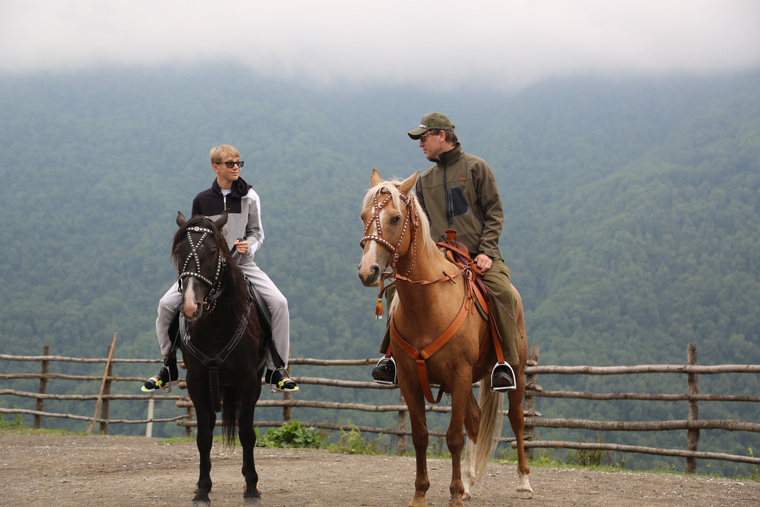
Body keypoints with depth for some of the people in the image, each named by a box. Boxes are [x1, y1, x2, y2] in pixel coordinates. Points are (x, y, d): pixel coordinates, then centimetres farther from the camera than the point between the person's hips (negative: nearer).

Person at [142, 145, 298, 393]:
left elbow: (257, 232, 5)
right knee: (166, 304, -14)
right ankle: (168, 368, 4)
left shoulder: (249, 196, 1)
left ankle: (275, 370, -7)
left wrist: (248, 245, -16)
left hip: (242, 263, 0)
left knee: (278, 302, -20)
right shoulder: (202, 200, 3)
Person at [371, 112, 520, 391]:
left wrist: (486, 251, -12)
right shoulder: (424, 180, 18)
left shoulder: (476, 167, 4)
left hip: (479, 256, -4)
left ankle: (505, 361, -23)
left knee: (500, 290, -31)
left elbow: (494, 213, 1)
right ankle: (393, 356, -7)